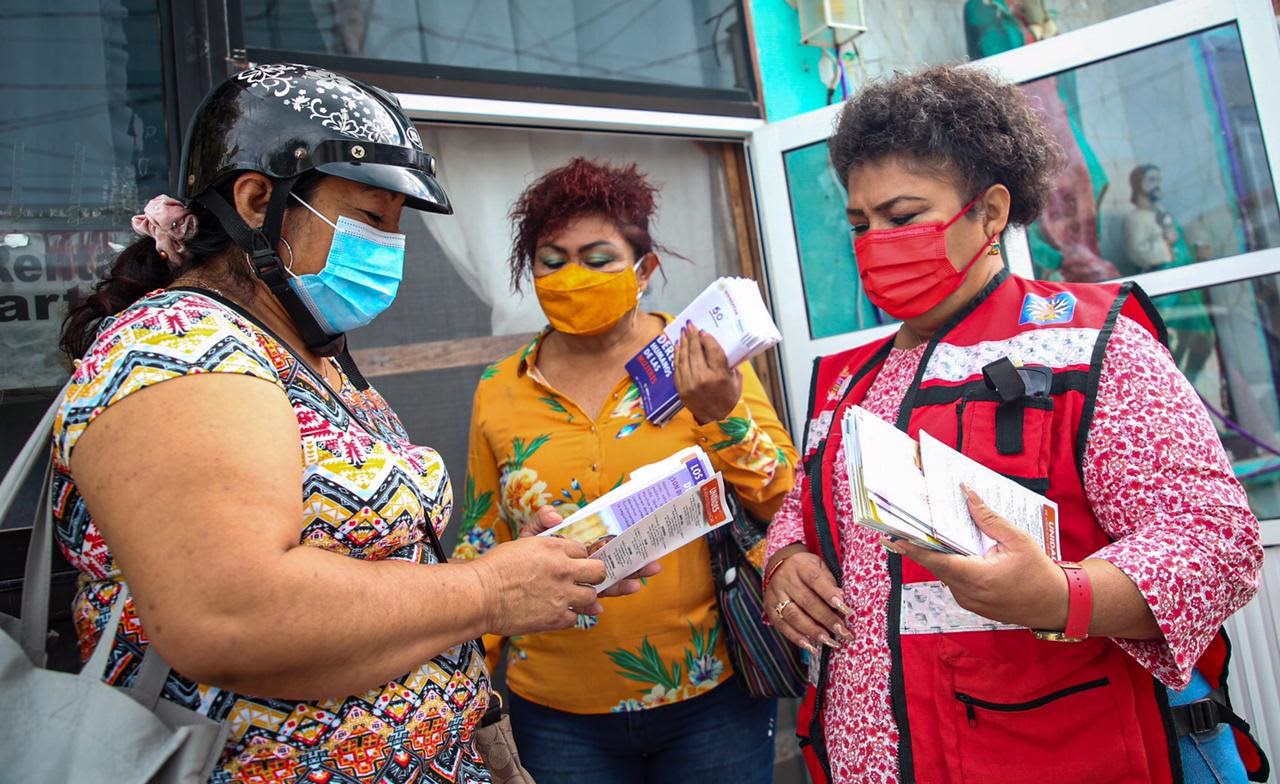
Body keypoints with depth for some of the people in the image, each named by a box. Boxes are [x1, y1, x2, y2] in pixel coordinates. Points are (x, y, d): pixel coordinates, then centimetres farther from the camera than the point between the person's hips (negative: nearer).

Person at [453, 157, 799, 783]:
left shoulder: (703, 362, -6)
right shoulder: (498, 393, 0)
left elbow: (785, 502, -6)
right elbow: (483, 546, 9)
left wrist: (722, 416, -22)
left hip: (713, 694, -1)